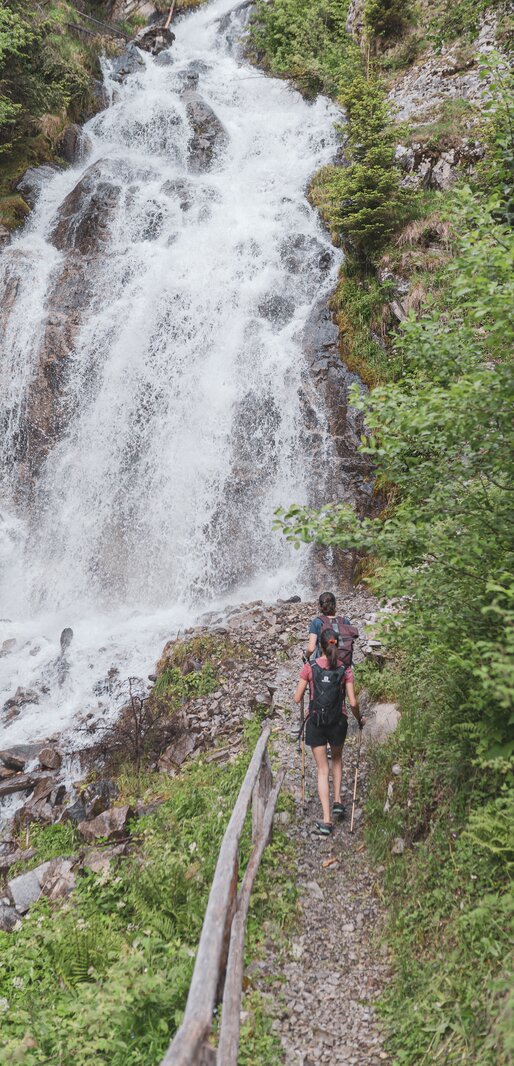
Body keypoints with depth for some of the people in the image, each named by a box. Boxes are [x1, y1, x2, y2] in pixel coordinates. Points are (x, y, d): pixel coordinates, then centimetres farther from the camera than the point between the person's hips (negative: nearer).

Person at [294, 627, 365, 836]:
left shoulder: (309, 667, -10)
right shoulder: (345, 669, -8)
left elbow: (297, 699, -6)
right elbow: (353, 703, -8)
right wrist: (359, 719, 11)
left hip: (315, 722, -1)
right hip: (338, 722, 1)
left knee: (322, 769, 6)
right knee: (337, 759, 30)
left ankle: (327, 820, 0)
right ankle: (337, 800, 23)